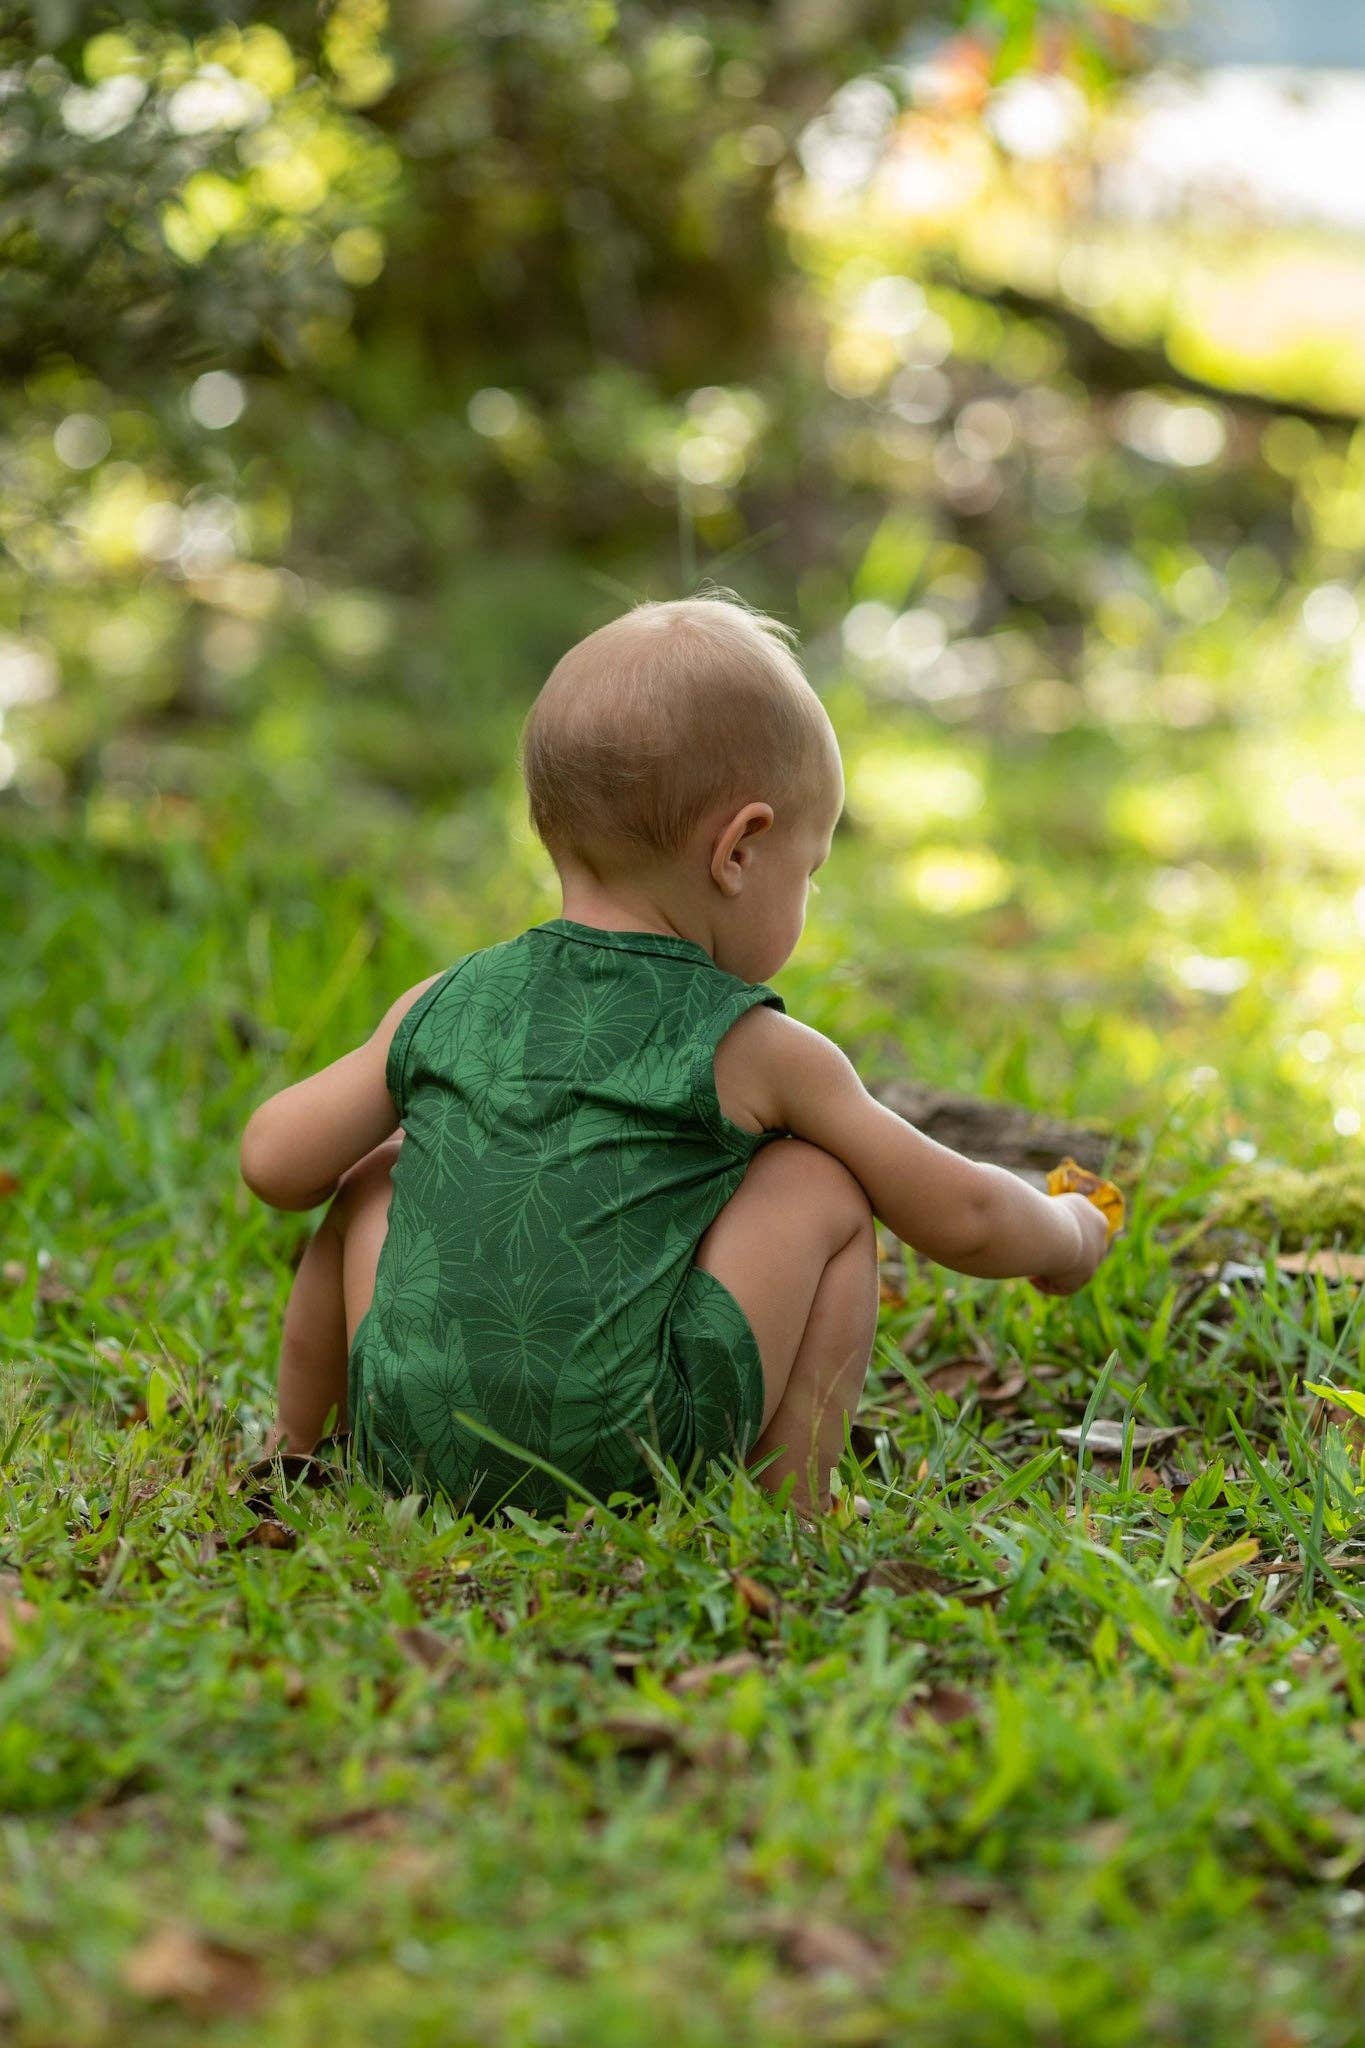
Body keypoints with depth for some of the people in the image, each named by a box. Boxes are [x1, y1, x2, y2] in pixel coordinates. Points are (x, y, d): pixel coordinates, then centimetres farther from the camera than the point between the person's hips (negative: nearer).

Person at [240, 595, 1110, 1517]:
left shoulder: (446, 1005, 11)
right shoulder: (755, 1053, 3)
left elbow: (276, 1162, 12)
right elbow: (960, 1218, 8)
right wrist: (1068, 1233, 31)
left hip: (411, 1446, 4)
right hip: (624, 1457, -4)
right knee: (819, 1185, 10)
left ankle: (293, 1451, 39)